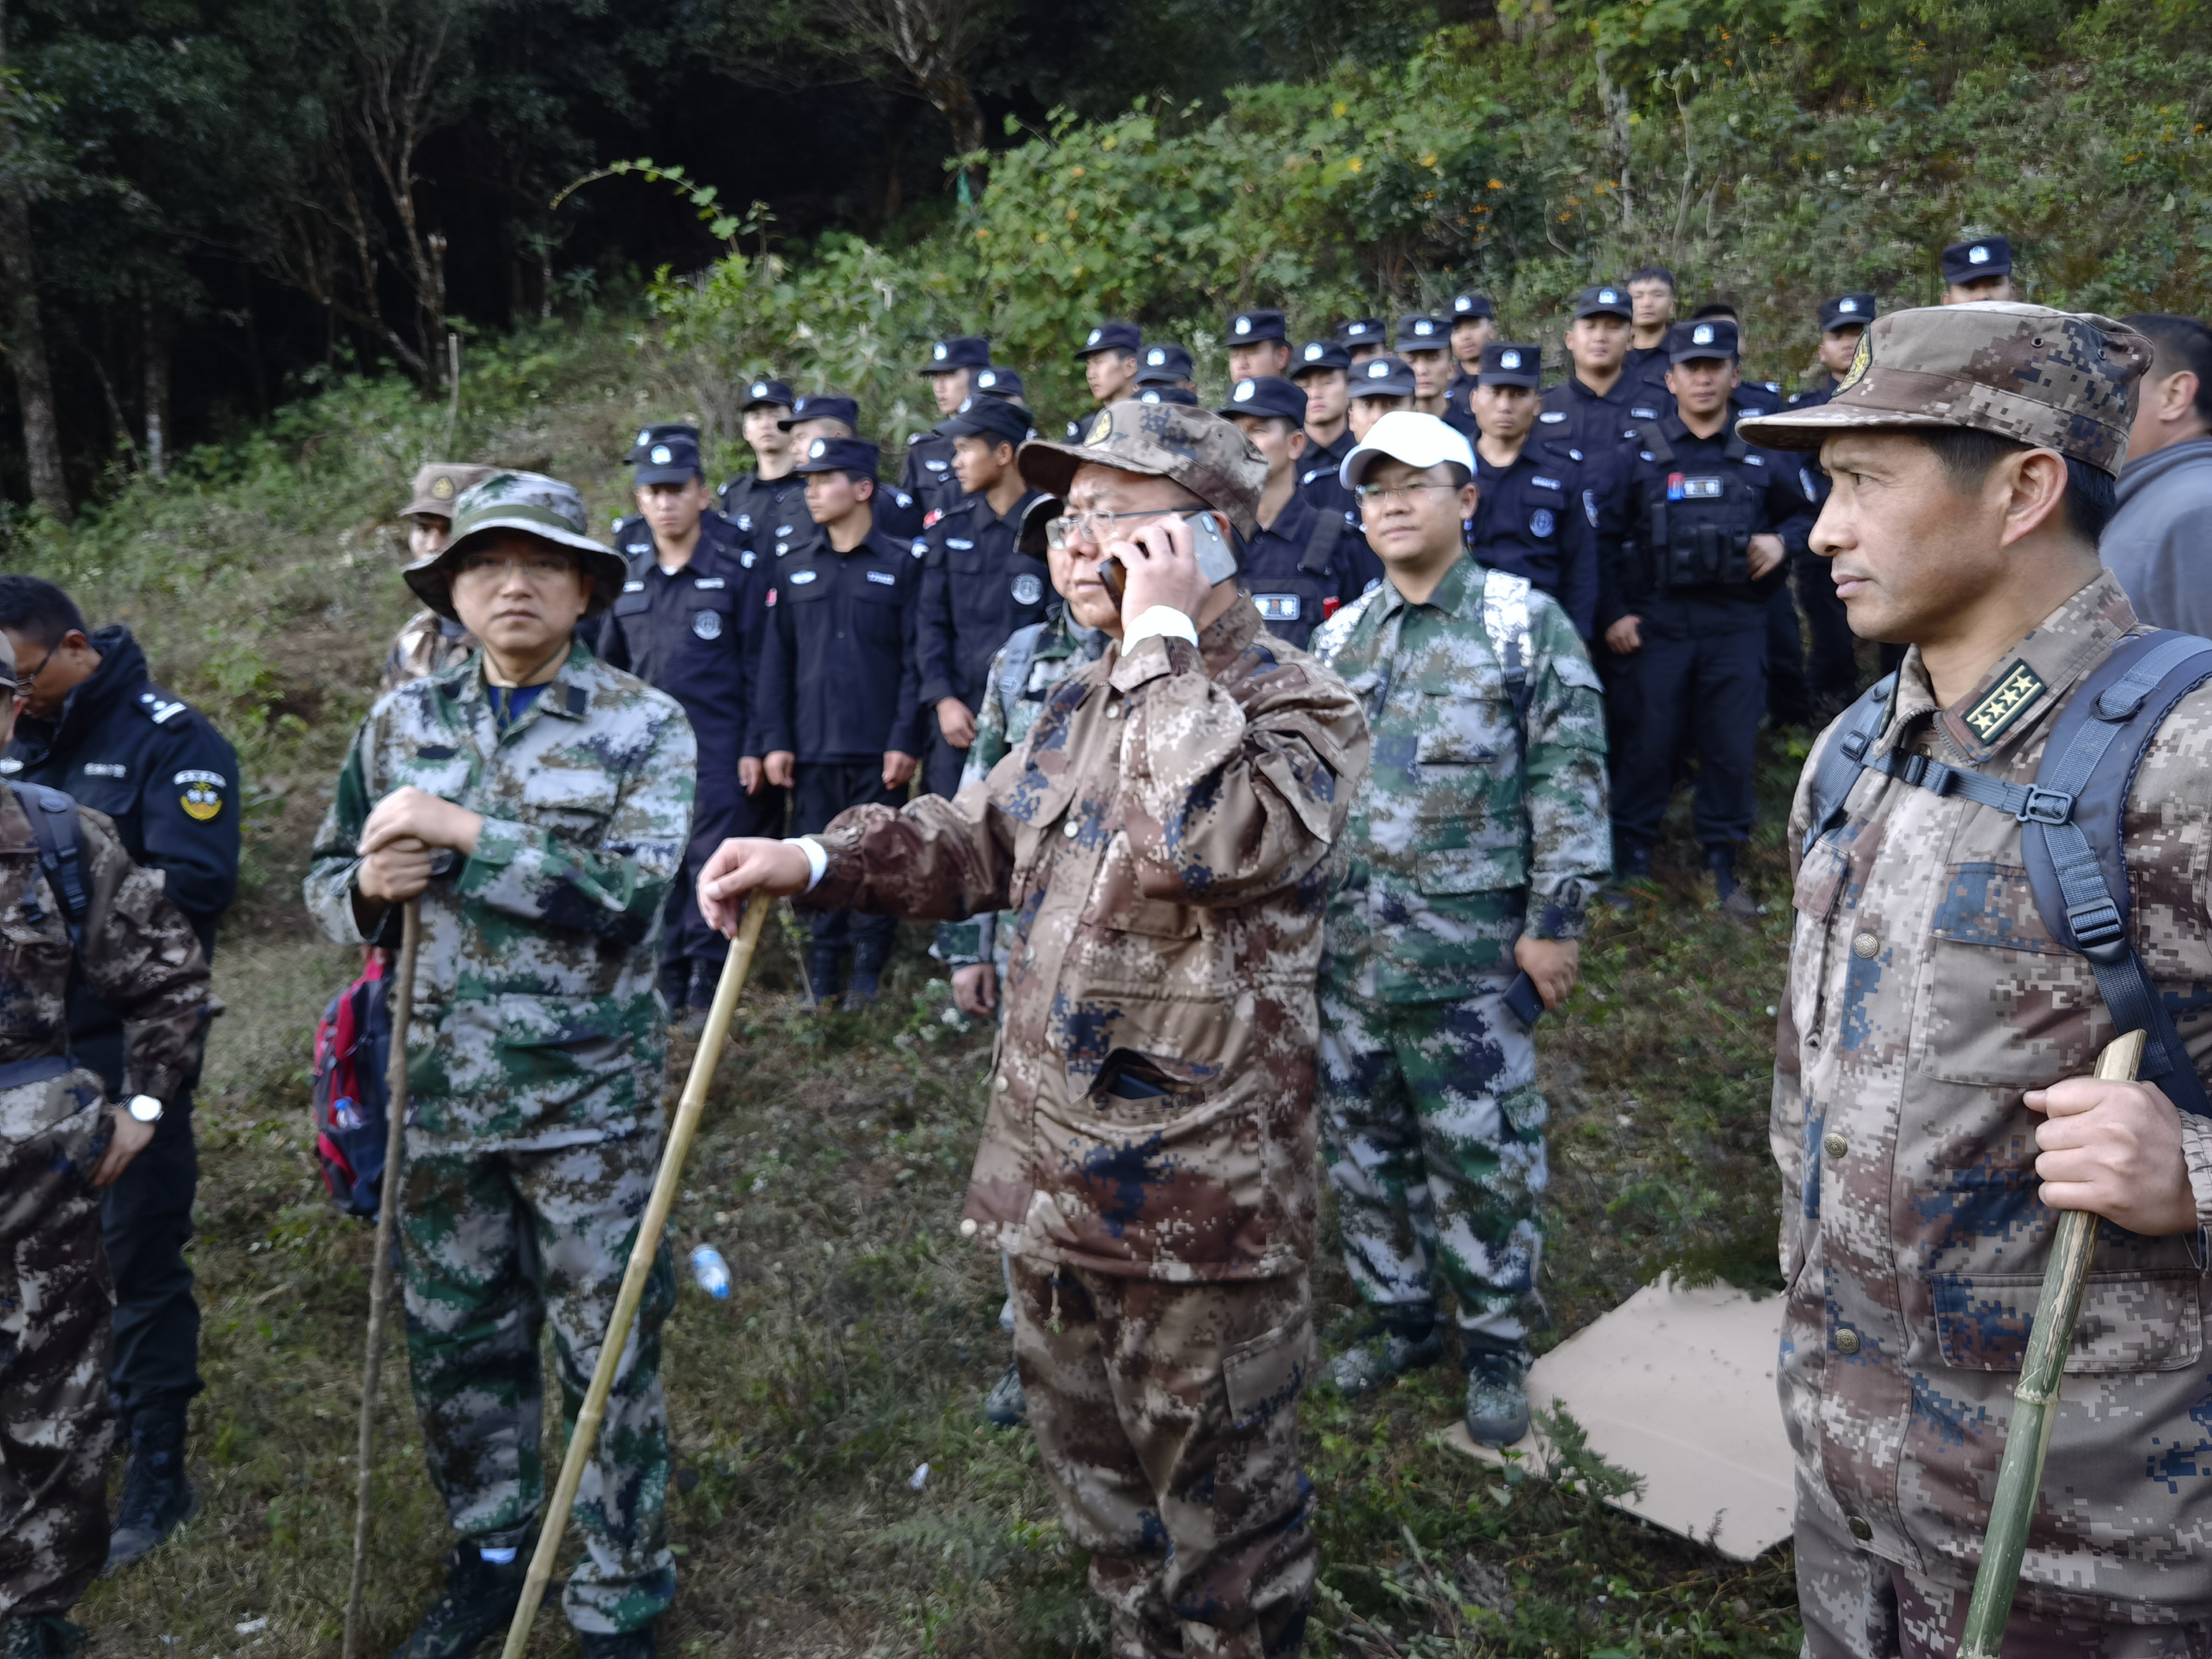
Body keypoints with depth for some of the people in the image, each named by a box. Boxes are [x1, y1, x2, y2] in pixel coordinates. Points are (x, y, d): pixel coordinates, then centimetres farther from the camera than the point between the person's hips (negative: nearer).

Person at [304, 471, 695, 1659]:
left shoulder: (644, 726, -7)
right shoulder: (402, 722, 5)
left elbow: (626, 895, -19)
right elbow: (325, 881, 12)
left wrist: (462, 831, -21)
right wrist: (367, 887, -11)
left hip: (587, 1098, -4)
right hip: (441, 1093, 4)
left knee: (609, 1354, 7)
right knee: (456, 1341, 17)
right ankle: (492, 1555, 41)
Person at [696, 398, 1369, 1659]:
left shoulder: (1299, 703, -14)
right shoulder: (1085, 705, 10)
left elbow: (1217, 845, -34)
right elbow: (979, 841, 18)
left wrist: (1166, 637, -24)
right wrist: (814, 860, 4)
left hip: (1202, 1200, -7)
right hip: (1051, 1178, 8)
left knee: (1220, 1505, 12)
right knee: (1095, 1478, 26)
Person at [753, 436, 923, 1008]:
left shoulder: (901, 566, 2)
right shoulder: (793, 573, 11)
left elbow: (915, 660, -2)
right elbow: (775, 661, 10)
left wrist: (905, 741, -9)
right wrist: (774, 741, 1)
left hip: (878, 750, -3)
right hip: (811, 747, 3)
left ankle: (868, 971, 16)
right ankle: (823, 974, 17)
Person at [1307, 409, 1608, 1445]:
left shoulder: (1527, 623, -4)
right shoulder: (1337, 640, 11)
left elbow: (1569, 777, -8)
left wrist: (1555, 921, -12)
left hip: (1468, 950, -5)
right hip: (1343, 947, 5)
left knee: (1481, 1153, 4)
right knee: (1360, 1143, 14)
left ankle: (1496, 1343, 23)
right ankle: (1399, 1317, 33)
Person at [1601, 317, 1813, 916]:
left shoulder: (1761, 456, 8)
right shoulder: (1640, 452, 2)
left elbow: (1805, 515, 21)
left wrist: (1782, 540, -1)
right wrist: (1613, 612, -6)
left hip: (1736, 625, 2)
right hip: (1658, 624, -2)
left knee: (1731, 748, 5)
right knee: (1650, 743, 3)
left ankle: (1722, 861, 20)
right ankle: (1631, 857, 19)